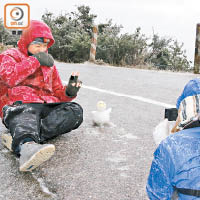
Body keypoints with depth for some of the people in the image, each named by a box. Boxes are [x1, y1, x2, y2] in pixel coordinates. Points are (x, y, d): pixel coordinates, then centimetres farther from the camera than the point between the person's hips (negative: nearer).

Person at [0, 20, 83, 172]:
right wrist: (35, 60, -6)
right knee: (26, 114, -39)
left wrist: (69, 92, 1)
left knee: (75, 111, -25)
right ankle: (25, 147, -72)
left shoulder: (49, 63, 28)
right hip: (19, 104, -4)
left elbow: (58, 92, 25)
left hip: (47, 105, 4)